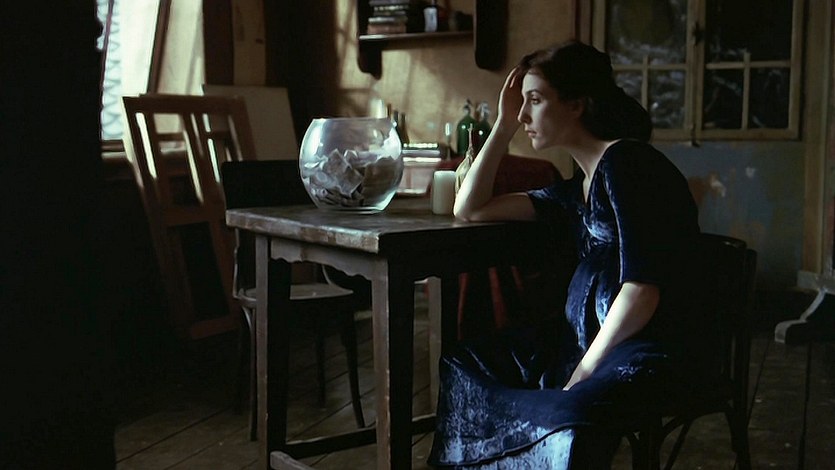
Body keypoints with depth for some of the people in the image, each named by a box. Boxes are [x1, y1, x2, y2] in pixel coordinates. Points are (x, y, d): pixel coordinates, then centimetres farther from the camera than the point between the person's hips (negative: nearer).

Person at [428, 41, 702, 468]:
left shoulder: (626, 162, -9)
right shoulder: (578, 191, 17)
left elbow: (642, 289, -17)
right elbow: (470, 209, 22)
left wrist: (581, 375, -15)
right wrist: (503, 125, 17)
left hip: (650, 349, -9)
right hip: (583, 340, 9)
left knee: (572, 416, -38)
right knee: (461, 366, 7)